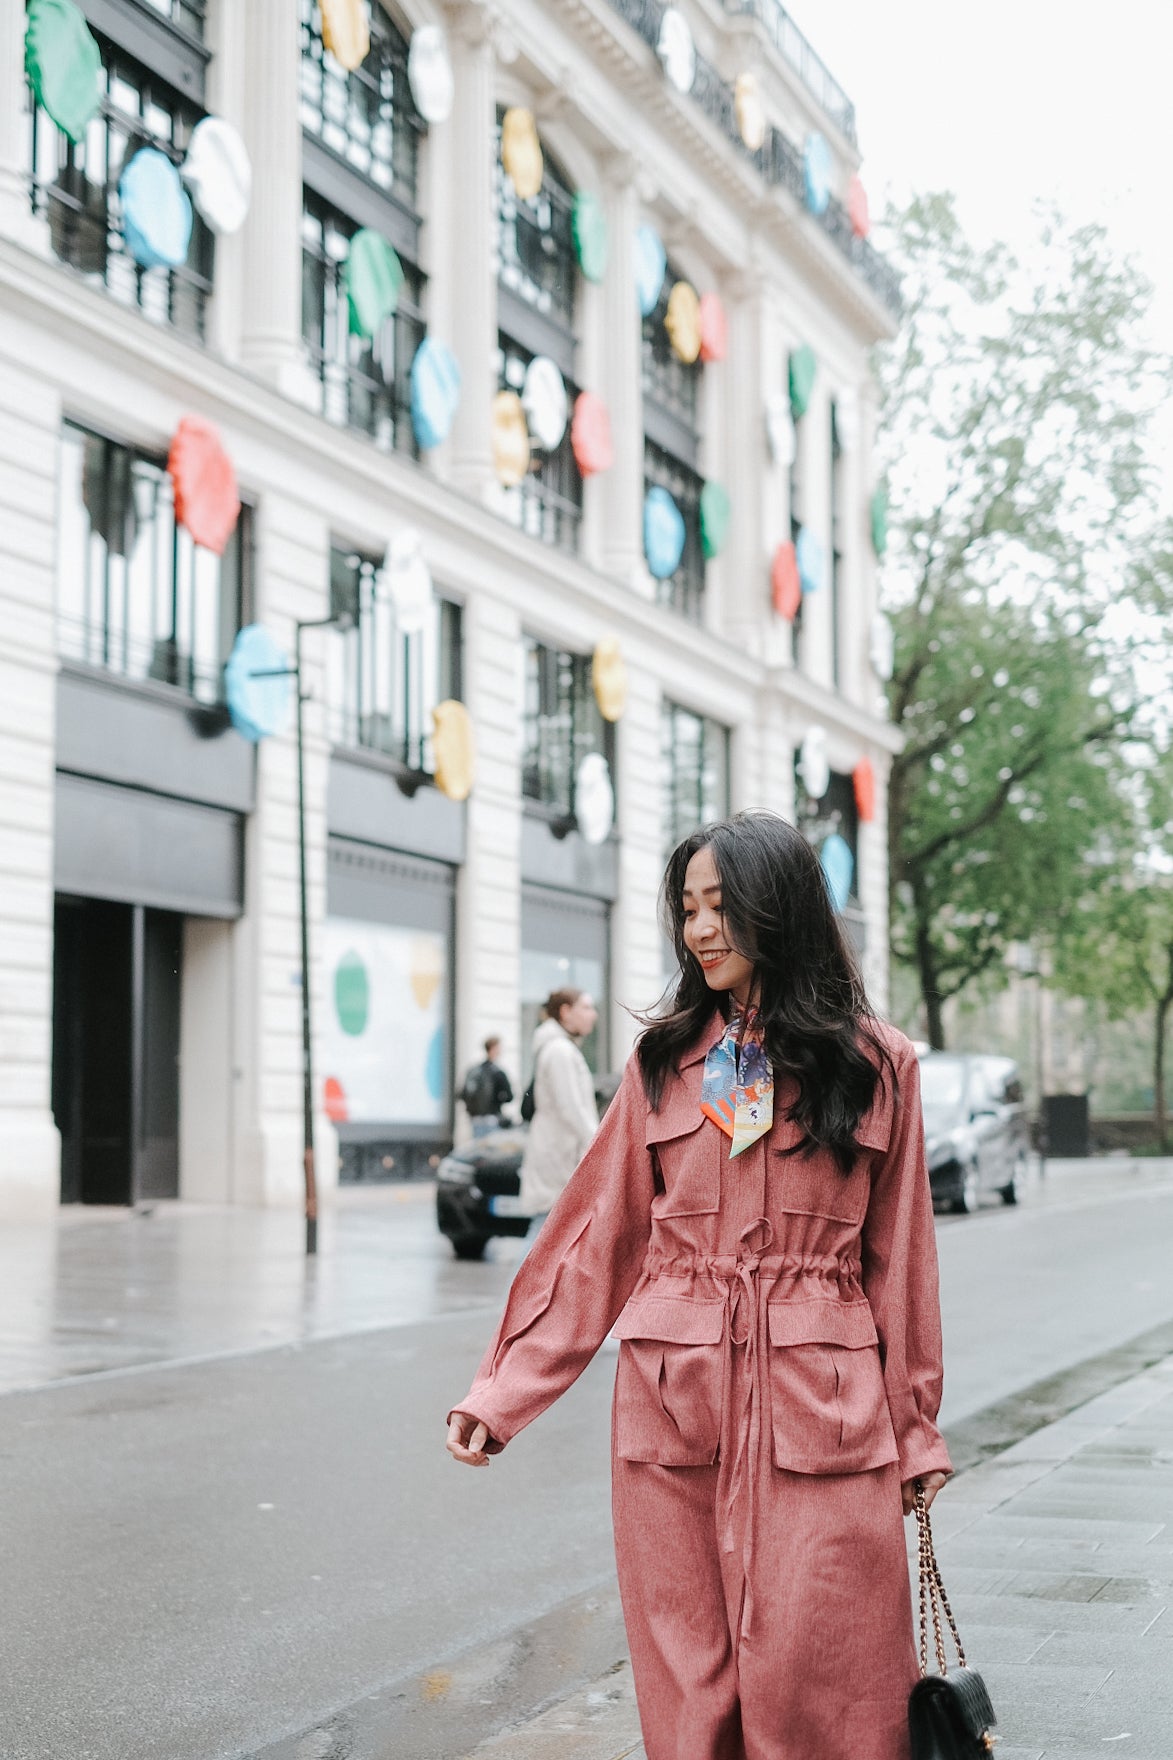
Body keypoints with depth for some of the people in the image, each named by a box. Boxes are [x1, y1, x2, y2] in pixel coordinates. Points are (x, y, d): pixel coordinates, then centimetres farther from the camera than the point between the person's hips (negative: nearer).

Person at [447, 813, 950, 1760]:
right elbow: (596, 1239, 8)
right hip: (673, 1412, 2)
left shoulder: (874, 1066, 3)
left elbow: (898, 1257, 6)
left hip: (820, 1421, -2)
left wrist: (914, 1432, 7)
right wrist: (502, 1390, 2)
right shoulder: (665, 1062, 8)